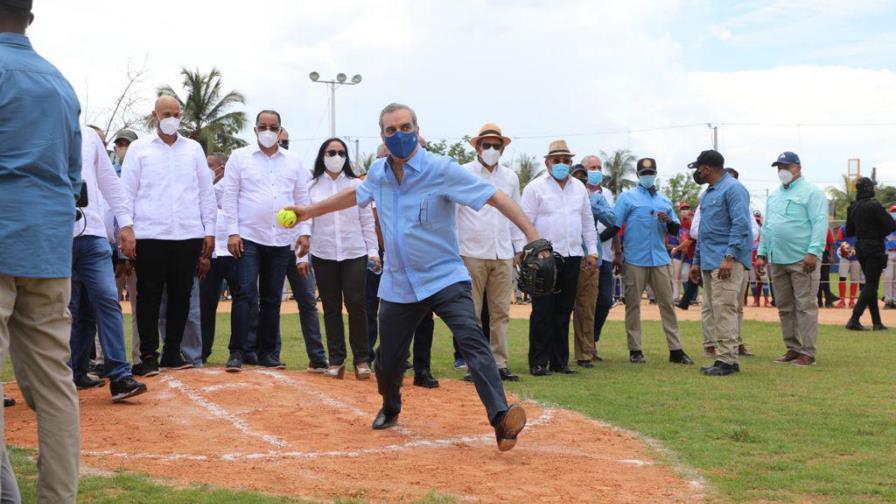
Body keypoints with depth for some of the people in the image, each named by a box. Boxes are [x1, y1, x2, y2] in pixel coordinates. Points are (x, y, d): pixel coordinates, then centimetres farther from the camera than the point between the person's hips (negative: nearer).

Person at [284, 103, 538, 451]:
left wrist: (532, 236, -31)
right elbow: (356, 195, 27)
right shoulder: (378, 173, 3)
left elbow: (494, 197, -20)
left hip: (445, 278, -5)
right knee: (388, 360, 12)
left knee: (472, 341, -26)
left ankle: (501, 418, -33)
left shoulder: (441, 169, -14)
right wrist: (310, 211, 31)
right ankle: (390, 409, 44)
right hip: (398, 287, 5)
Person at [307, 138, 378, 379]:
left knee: (356, 305, -5)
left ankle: (362, 359, 4)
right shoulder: (312, 187, 4)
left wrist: (373, 251, 0)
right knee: (331, 308, 6)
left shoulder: (356, 185, 5)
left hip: (354, 254, -1)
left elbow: (367, 221, 6)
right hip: (323, 255, 1)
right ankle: (336, 360, 12)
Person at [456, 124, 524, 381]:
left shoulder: (510, 177, 14)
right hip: (472, 253, -4)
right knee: (472, 313, -2)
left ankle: (500, 364, 8)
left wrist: (520, 248, 14)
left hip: (503, 255, 4)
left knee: (501, 312, 4)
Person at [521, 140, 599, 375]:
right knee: (543, 311, -5)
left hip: (572, 257, 5)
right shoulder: (536, 187, -2)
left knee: (564, 311, 8)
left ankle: (560, 361, 14)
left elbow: (588, 222, 20)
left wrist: (591, 251, 14)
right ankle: (538, 362, -1)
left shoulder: (579, 188, 15)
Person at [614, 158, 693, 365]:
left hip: (660, 259, 3)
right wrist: (617, 253, -8)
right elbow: (615, 226, -1)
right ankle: (635, 350, 7)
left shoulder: (664, 201, 18)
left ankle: (675, 350, 3)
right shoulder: (627, 197, 5)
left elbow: (675, 230, 18)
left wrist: (668, 221, -5)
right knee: (633, 304, 1)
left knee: (667, 303, 1)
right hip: (635, 260, -3)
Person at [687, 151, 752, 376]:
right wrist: (696, 261, 23)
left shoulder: (733, 189, -8)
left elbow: (740, 225, -17)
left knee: (725, 309, -13)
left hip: (727, 262, -10)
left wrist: (729, 257, -23)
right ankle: (723, 357, 14)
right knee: (715, 311, 9)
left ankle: (728, 359, -12)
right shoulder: (706, 194, 21)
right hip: (709, 262, 10)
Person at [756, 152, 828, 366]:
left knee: (805, 306, -6)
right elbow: (766, 226, 23)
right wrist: (761, 254, 16)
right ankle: (792, 348, 18)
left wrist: (813, 252, -20)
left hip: (801, 260, -8)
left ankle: (808, 352, -3)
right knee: (784, 308, 10)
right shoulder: (774, 195, 19)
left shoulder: (811, 192, -3)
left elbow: (819, 223, -12)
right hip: (777, 260, 8)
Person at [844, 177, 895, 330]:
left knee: (870, 284, 14)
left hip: (860, 248, 7)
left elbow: (849, 232, 13)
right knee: (871, 285, -4)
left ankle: (877, 322, 15)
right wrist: (881, 233, 0)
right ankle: (854, 319, -14)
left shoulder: (852, 207, 6)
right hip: (874, 248, -7)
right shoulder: (874, 206, -16)